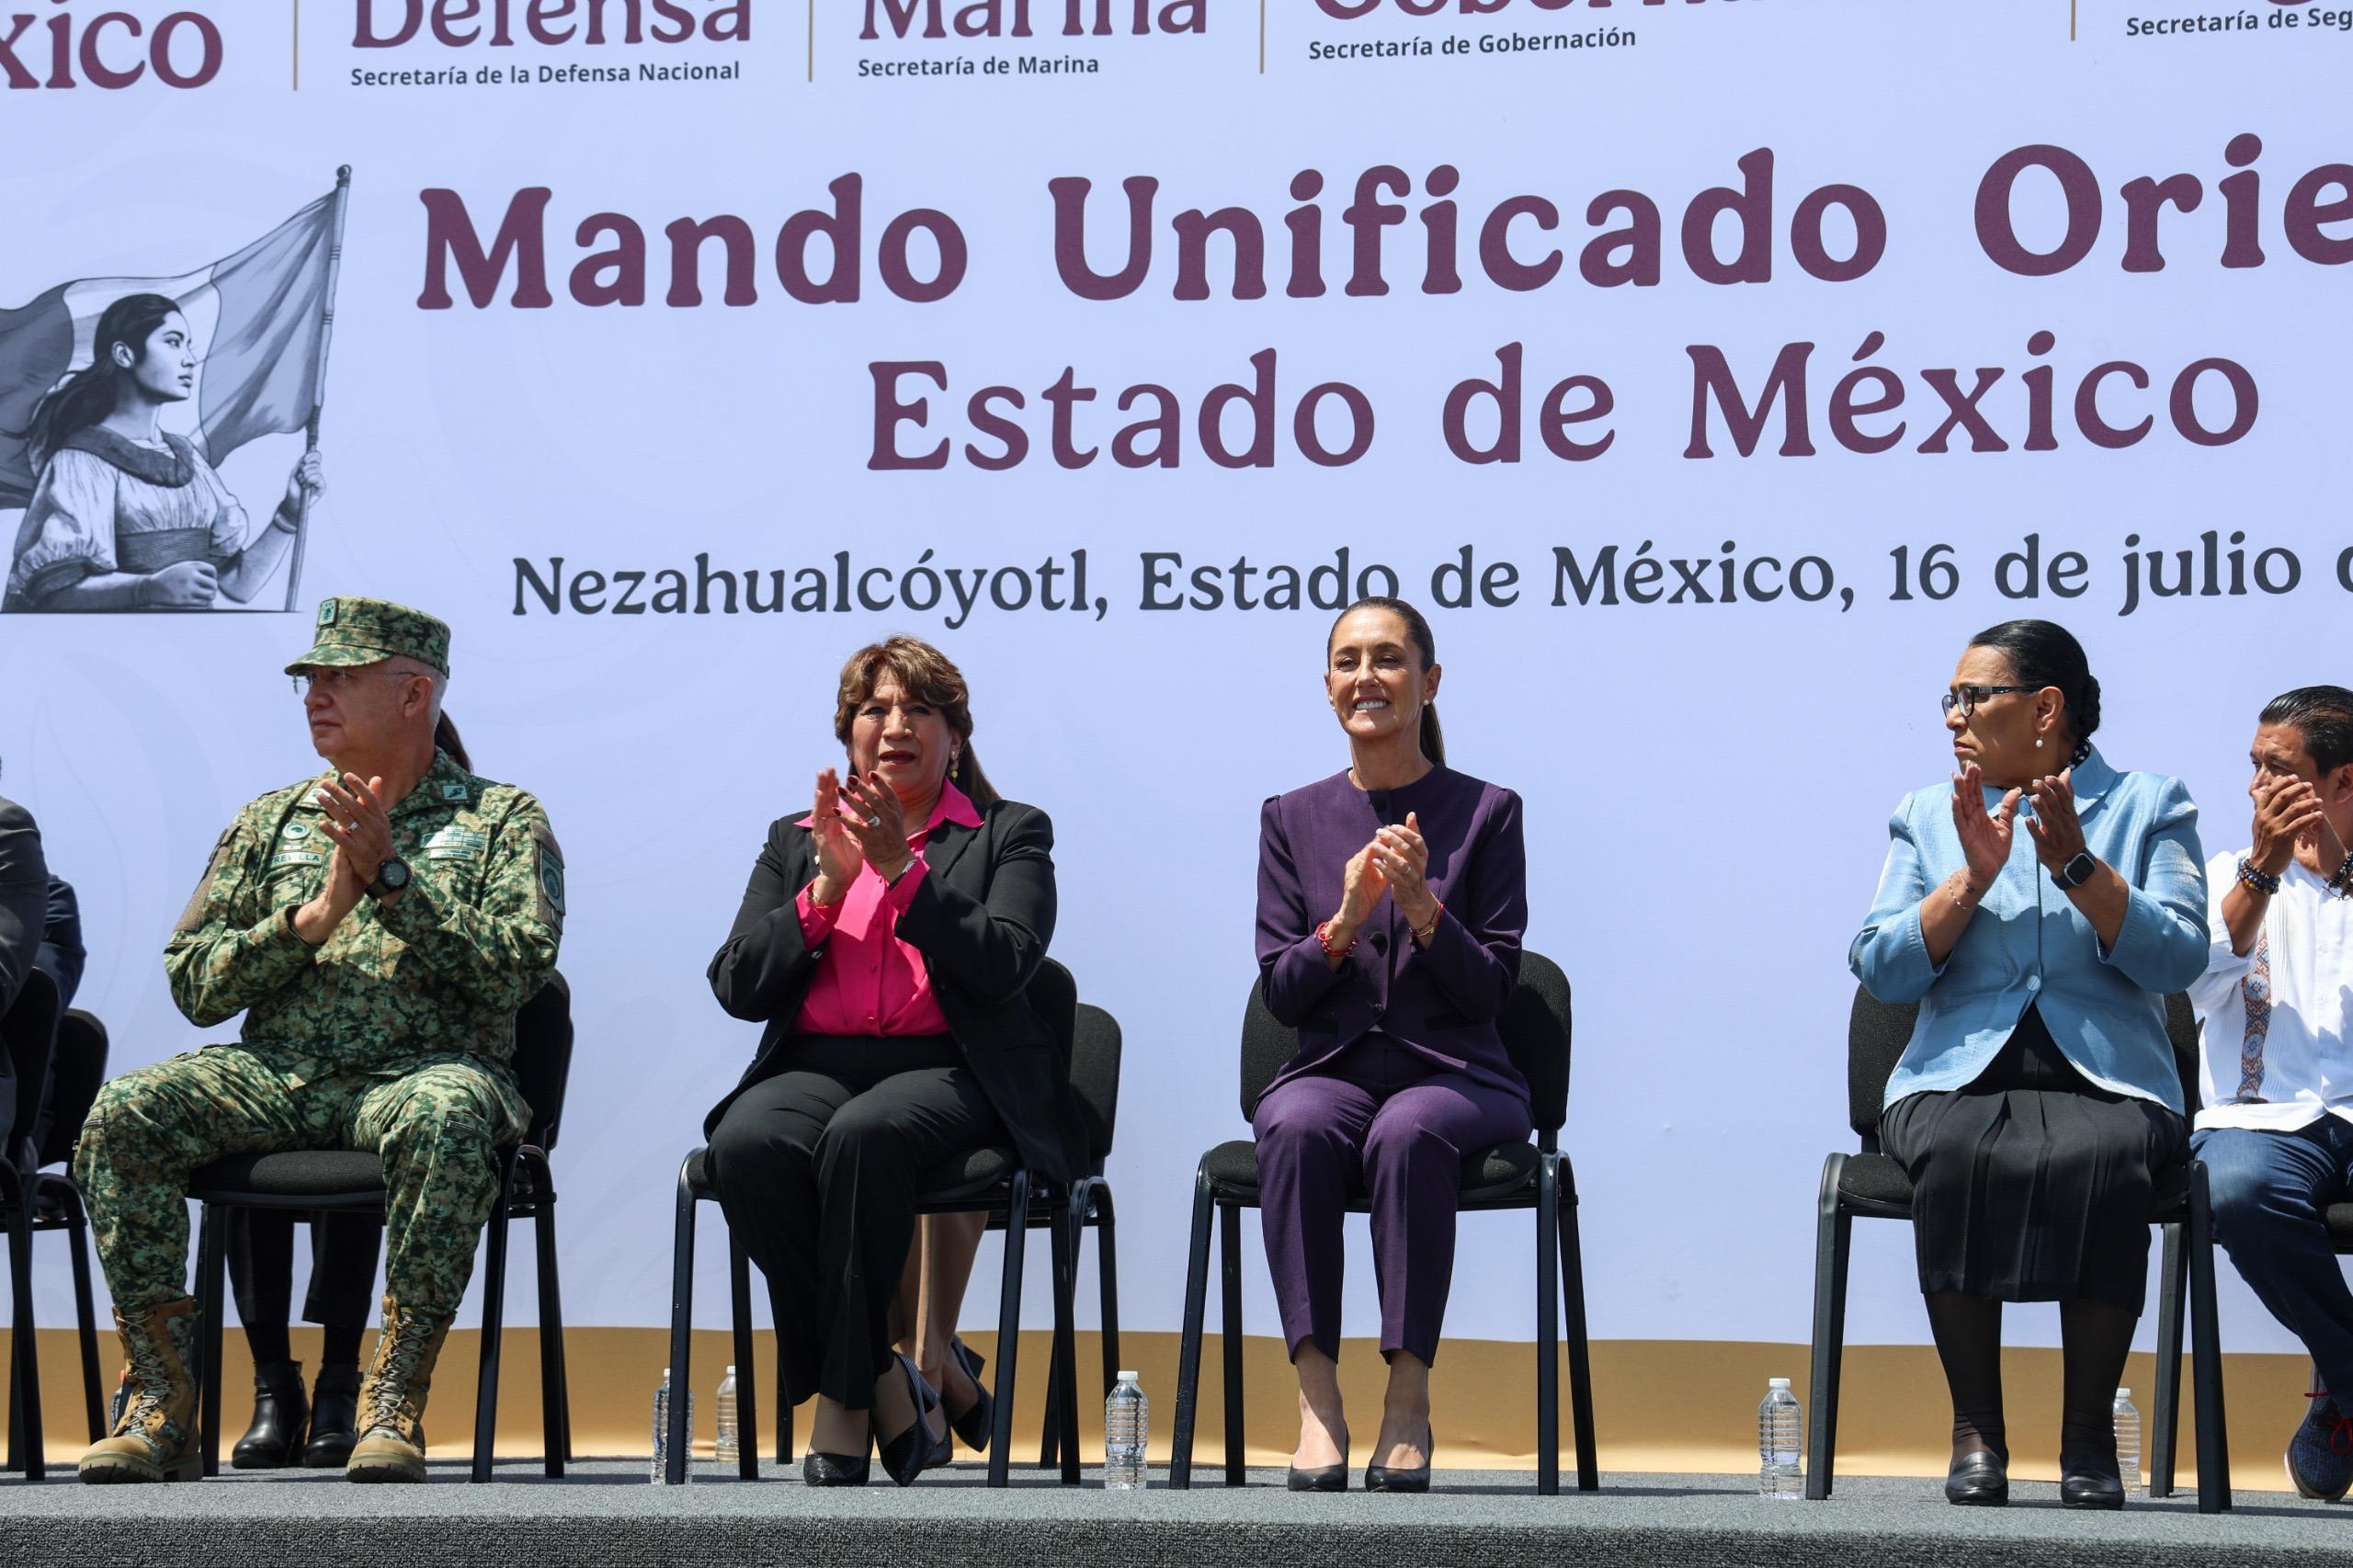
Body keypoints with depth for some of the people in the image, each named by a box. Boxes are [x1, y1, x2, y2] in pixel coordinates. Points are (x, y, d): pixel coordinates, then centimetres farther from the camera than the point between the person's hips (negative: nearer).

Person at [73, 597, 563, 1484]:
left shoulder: (502, 820, 12)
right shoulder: (270, 822, 21)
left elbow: (517, 968, -6)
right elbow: (193, 984, 11)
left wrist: (390, 875, -11)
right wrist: (314, 916, -4)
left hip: (422, 1068, -3)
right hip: (274, 1072, 3)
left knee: (445, 1117, -40)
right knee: (124, 1112, -25)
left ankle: (396, 1401, -31)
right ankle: (162, 1404, -22)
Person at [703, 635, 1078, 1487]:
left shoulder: (1009, 834, 15)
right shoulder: (795, 841, 22)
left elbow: (1002, 967, -5)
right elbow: (737, 987, 9)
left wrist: (903, 868, -11)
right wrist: (828, 889, -3)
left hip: (945, 1070, -3)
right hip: (816, 1064, 3)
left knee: (865, 1133, -38)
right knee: (748, 1144, -33)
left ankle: (843, 1396, -23)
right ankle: (885, 1390, -22)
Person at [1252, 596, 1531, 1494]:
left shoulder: (1486, 813, 5)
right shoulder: (1293, 820, 12)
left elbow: (1491, 989, 0)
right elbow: (1280, 993, 6)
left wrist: (1423, 908, -17)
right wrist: (1344, 920, -12)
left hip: (1455, 1075, -2)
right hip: (1330, 1069, 2)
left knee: (1408, 1134, -37)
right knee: (1296, 1129, -35)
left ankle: (1408, 1395, -32)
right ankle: (1316, 1393, -36)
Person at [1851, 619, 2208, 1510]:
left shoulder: (2151, 807, 12)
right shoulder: (1926, 818, 18)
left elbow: (2176, 960, -2)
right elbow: (1881, 971, 6)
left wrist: (2076, 864, -11)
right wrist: (1973, 877, -5)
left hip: (2106, 1078, -1)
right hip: (1958, 1076, 1)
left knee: (2103, 1156, -36)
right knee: (1956, 1156, -35)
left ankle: (2089, 1435, -26)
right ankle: (1976, 1430, -25)